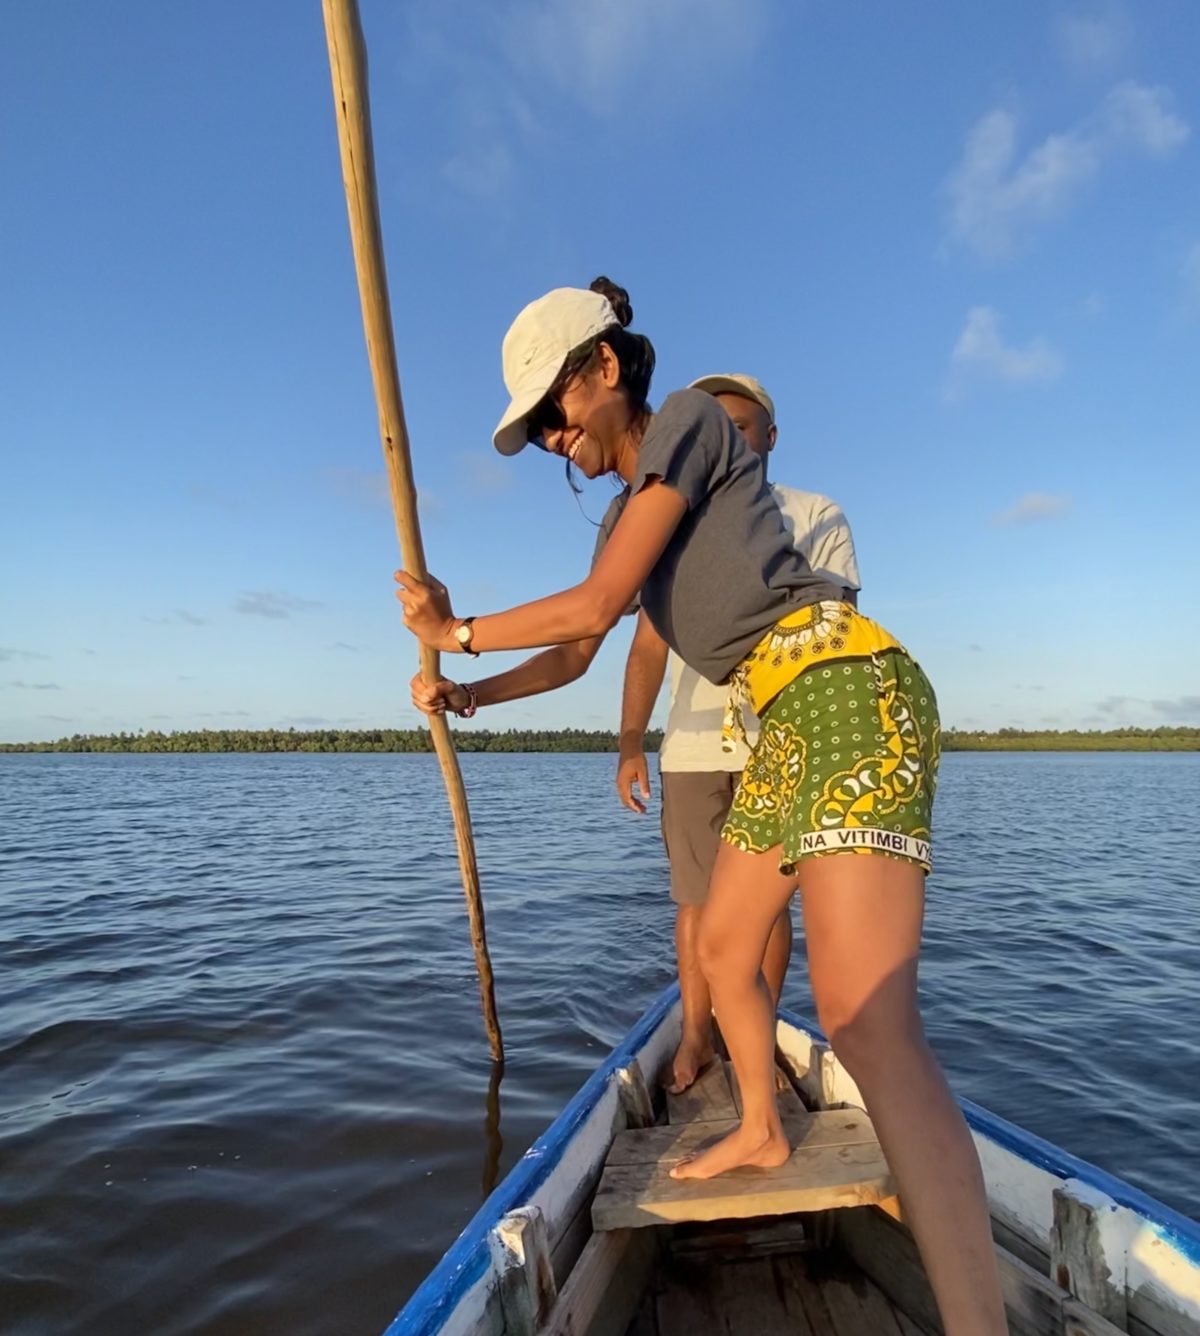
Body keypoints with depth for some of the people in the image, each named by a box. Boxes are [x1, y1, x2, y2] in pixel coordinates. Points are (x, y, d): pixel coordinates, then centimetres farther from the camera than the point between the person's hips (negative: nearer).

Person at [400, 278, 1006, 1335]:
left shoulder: (688, 419, -3)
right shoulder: (630, 515, 22)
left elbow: (595, 607, -9)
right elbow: (575, 654, 27)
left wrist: (459, 633, 3)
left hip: (848, 694, -10)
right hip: (786, 728, 10)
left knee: (866, 1019, -20)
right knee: (723, 947, 20)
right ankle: (761, 1132, 43)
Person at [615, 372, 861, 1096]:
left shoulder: (818, 518, 7)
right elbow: (649, 644, 8)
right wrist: (631, 742, -2)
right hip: (694, 744, 2)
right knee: (696, 896, 4)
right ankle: (695, 1036, 17)